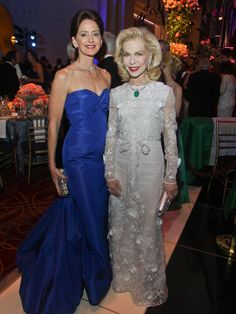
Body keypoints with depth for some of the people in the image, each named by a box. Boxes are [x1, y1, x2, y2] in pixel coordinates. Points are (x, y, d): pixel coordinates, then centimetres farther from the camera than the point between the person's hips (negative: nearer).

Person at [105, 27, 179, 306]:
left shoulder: (164, 92, -6)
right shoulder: (116, 94, 1)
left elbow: (170, 137, -3)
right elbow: (111, 135, 4)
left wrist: (171, 177, -2)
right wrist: (109, 173, 0)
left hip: (150, 166, -2)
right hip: (121, 165, 3)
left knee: (147, 224, 10)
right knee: (121, 222, 15)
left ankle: (148, 283, 36)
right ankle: (124, 275, 41)